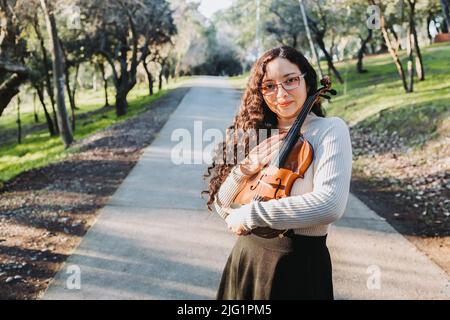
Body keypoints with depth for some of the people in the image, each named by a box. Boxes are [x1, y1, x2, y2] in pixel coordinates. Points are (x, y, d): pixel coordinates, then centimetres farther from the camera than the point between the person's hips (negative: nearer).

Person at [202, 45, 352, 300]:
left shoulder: (330, 130, -11)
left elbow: (330, 205, -27)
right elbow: (221, 205, 4)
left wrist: (251, 213, -23)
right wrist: (243, 171, -14)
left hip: (301, 261, -5)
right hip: (247, 254, 5)